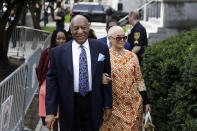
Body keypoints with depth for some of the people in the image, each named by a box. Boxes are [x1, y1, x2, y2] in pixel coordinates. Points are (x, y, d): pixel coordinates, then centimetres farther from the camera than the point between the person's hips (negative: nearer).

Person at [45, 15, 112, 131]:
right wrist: (50, 112, -8)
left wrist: (108, 105, 3)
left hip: (93, 105, 1)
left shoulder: (101, 49, 1)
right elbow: (52, 81, -2)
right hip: (69, 107, -1)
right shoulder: (58, 52, -2)